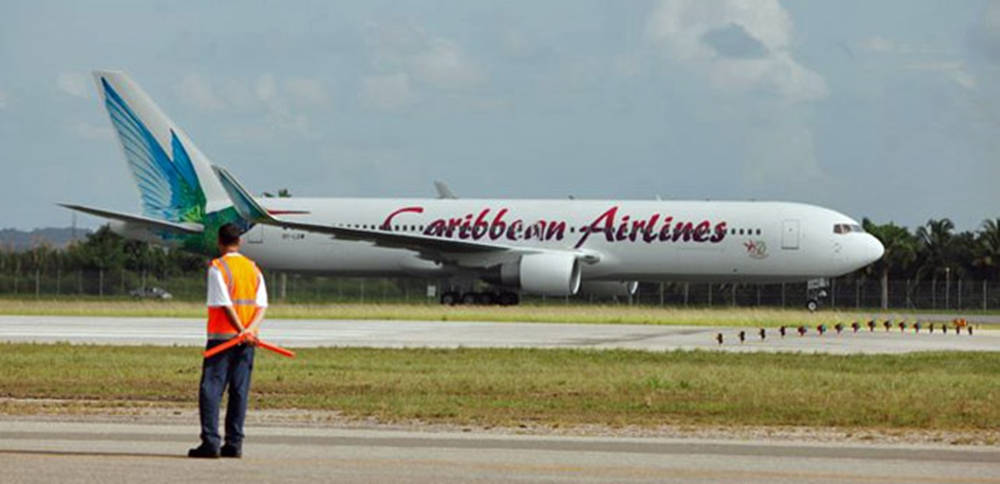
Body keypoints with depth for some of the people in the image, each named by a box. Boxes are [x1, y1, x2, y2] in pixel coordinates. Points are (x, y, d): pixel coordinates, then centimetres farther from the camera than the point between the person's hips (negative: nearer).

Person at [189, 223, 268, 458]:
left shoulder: (217, 267, -6)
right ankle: (234, 443, 4)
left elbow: (225, 304, -14)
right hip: (247, 341, 5)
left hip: (222, 337, -5)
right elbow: (262, 305, 1)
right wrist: (250, 329, -11)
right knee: (239, 392, 6)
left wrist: (242, 330, -13)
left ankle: (211, 441, -12)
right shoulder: (254, 269, 11)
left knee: (211, 388, -3)